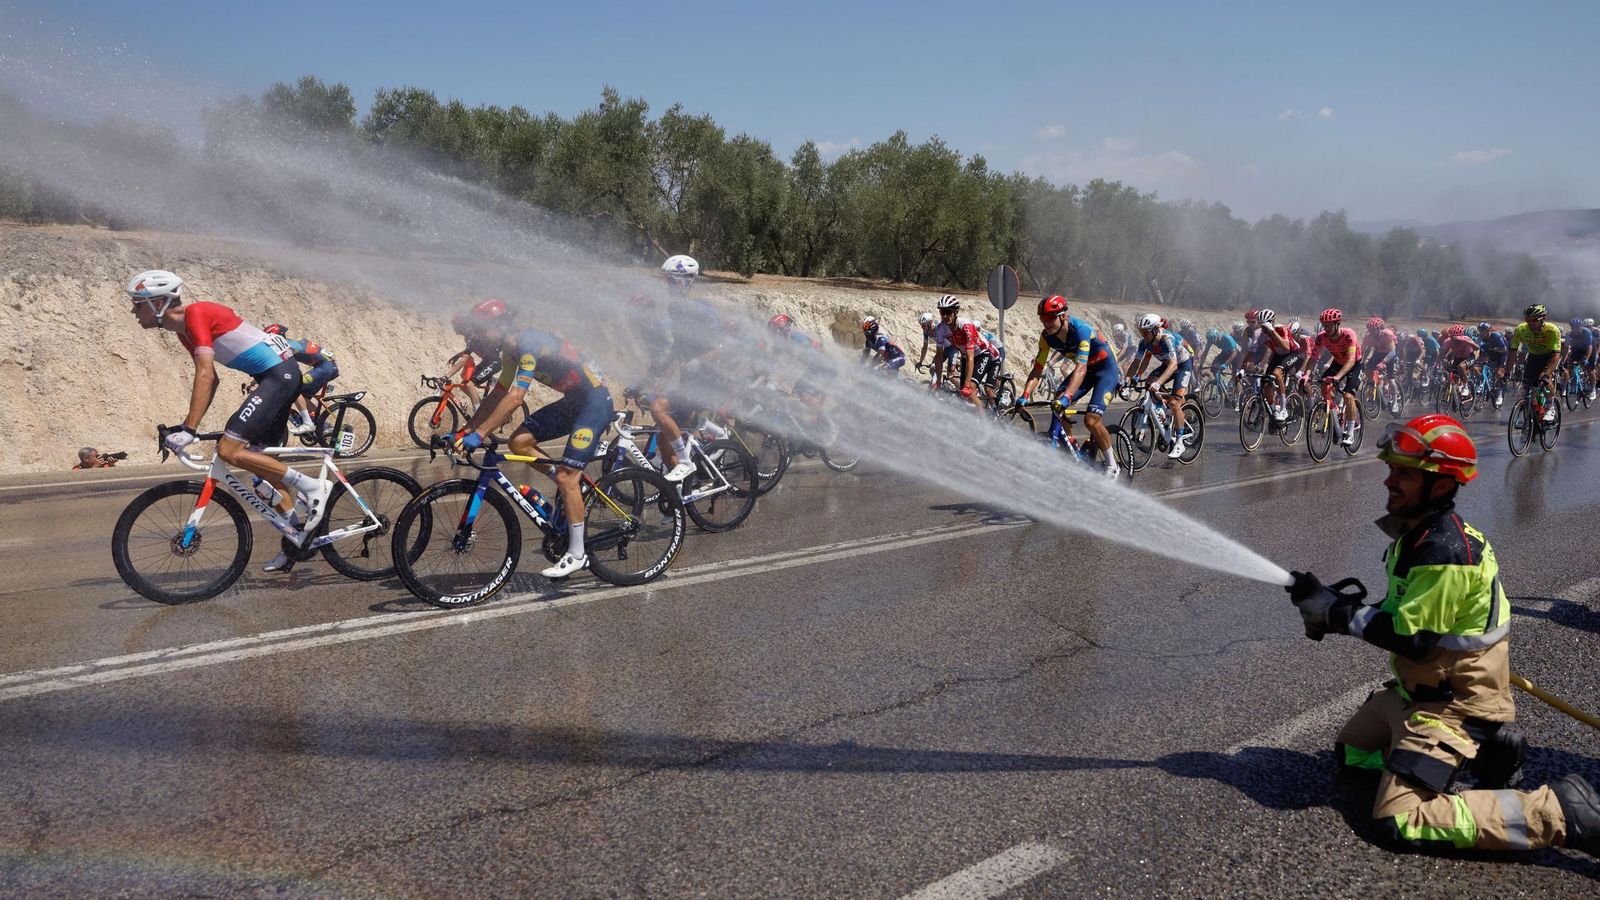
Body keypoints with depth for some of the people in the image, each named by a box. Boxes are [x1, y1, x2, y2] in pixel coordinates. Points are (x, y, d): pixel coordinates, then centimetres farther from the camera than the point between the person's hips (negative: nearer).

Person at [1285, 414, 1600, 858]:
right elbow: (1401, 613, 10)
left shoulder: (1447, 551, -28)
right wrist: (1336, 609, -6)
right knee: (1349, 753, 21)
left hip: (1456, 702, -10)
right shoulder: (1418, 530, 3)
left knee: (1401, 820, -15)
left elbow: (1409, 636, -27)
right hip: (1417, 687, 10)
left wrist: (1334, 610, -18)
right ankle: (1470, 750, 19)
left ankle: (1558, 811, -8)